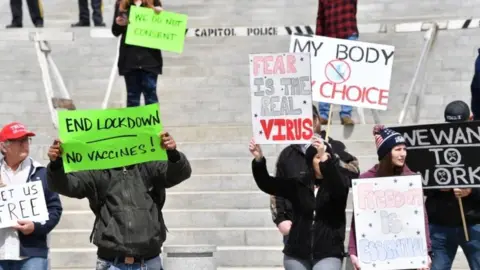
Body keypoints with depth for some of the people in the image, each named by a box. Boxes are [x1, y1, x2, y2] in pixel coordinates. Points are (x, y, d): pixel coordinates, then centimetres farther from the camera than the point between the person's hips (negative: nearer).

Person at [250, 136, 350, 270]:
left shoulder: (338, 182, 0)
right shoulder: (299, 184, 6)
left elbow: (339, 189, -24)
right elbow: (267, 184, 0)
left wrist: (326, 161, -38)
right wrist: (259, 160, -17)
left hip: (328, 254, -3)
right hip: (296, 253, 3)